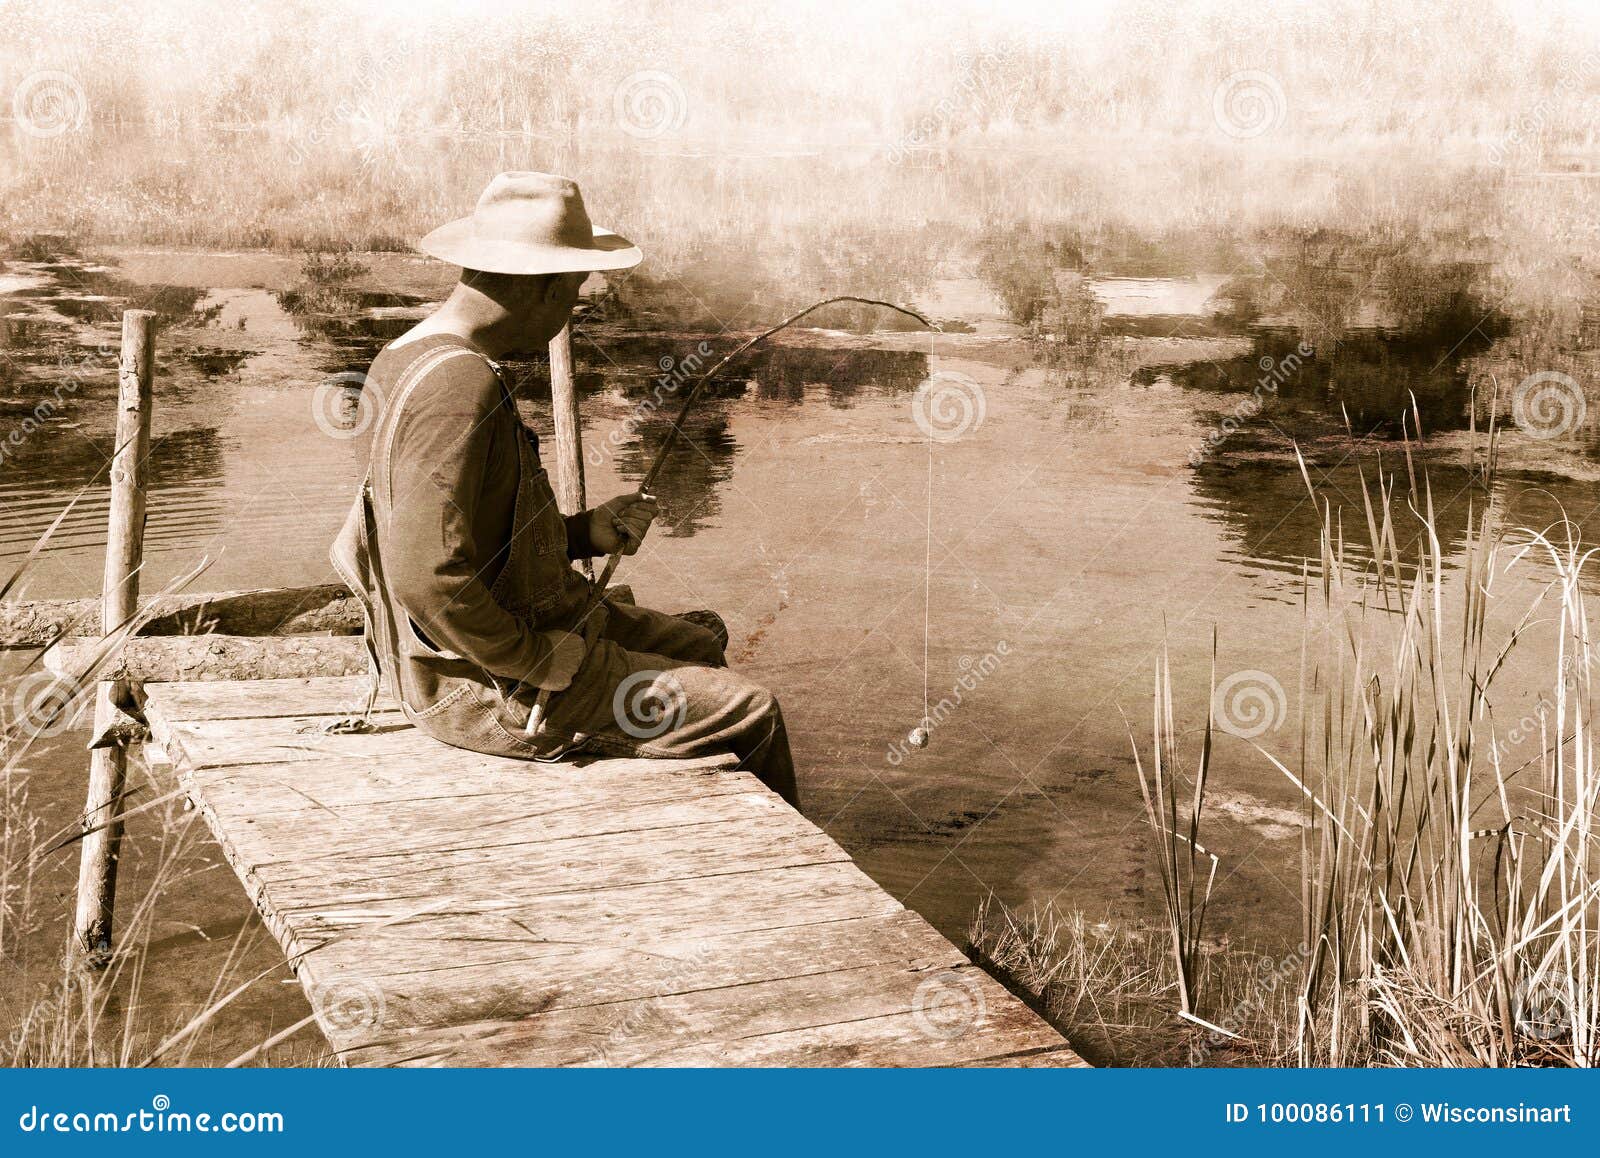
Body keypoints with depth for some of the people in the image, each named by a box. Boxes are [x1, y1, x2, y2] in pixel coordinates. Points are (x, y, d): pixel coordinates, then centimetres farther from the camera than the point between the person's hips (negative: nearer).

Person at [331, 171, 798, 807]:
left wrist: (584, 532, 7)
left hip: (526, 626, 11)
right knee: (753, 715, -7)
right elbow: (430, 577, -33)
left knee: (702, 644, 26)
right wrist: (540, 660, -21)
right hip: (491, 690, -11)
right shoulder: (459, 385, -26)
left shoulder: (424, 353, 7)